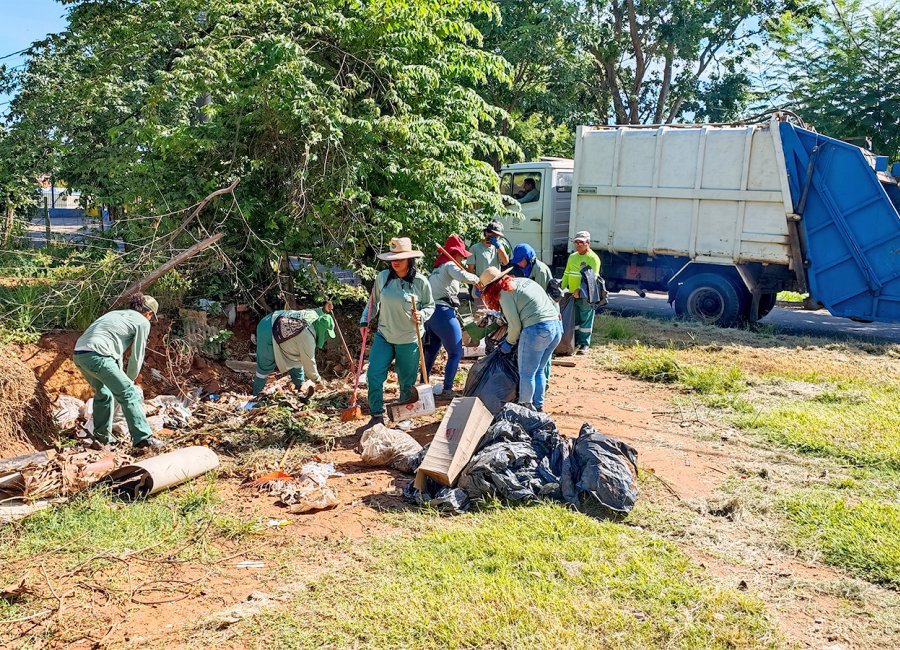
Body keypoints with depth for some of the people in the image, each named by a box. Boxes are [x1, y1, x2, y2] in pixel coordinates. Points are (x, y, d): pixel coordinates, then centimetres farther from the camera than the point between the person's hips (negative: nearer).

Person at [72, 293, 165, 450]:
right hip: (97, 355, -9)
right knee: (129, 393, -5)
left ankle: (102, 437, 32)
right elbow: (137, 356, 7)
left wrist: (120, 377, 39)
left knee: (104, 393, 25)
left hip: (78, 354, 9)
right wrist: (130, 379, 21)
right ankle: (143, 438, -10)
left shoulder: (116, 314, 31)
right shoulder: (143, 322, 7)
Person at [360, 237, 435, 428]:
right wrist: (364, 321, 0)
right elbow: (374, 302, 9)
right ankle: (377, 415, 12)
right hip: (383, 336, 2)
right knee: (374, 375, -4)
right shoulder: (382, 277, -5)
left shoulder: (420, 281, -11)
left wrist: (421, 315, -19)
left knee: (407, 381, 10)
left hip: (409, 340, -2)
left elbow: (430, 306, 1)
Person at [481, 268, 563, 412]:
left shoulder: (505, 293, -5)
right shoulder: (523, 280, 19)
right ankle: (538, 406, 27)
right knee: (539, 371, 21)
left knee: (526, 374, 6)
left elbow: (515, 325, -7)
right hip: (557, 326, 9)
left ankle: (525, 407, 15)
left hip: (537, 330, -9)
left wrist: (509, 342, 10)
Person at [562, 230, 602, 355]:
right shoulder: (572, 257, 15)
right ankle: (576, 342, 20)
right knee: (574, 320, 10)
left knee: (586, 321, 1)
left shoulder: (593, 258, -7)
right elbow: (566, 274, 19)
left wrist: (580, 289, -28)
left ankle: (585, 344, 9)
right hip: (572, 295, 6)